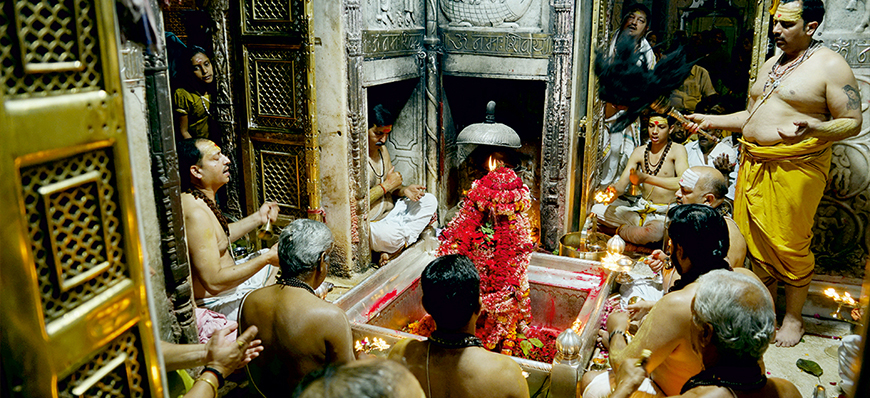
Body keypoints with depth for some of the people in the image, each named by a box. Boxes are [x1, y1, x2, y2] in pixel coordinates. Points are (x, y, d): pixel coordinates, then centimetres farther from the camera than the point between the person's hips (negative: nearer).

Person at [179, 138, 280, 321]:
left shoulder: (202, 198, 2)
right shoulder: (195, 213, -30)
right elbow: (214, 283, -33)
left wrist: (257, 218, 9)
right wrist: (266, 258, -28)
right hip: (216, 302, -11)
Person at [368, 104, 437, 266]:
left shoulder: (382, 150, 10)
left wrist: (404, 190, -5)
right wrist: (387, 185, -17)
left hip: (390, 213, 10)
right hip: (370, 222, -10)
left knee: (429, 200, 3)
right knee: (391, 235, -40)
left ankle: (394, 249, -12)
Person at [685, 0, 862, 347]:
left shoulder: (830, 65, -6)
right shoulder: (771, 64, 17)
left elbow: (852, 123, -9)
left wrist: (813, 127, -28)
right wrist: (713, 120, 15)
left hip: (795, 168, -7)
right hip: (753, 163, 7)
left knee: (790, 245, -1)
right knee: (755, 238, 10)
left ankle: (793, 318, 18)